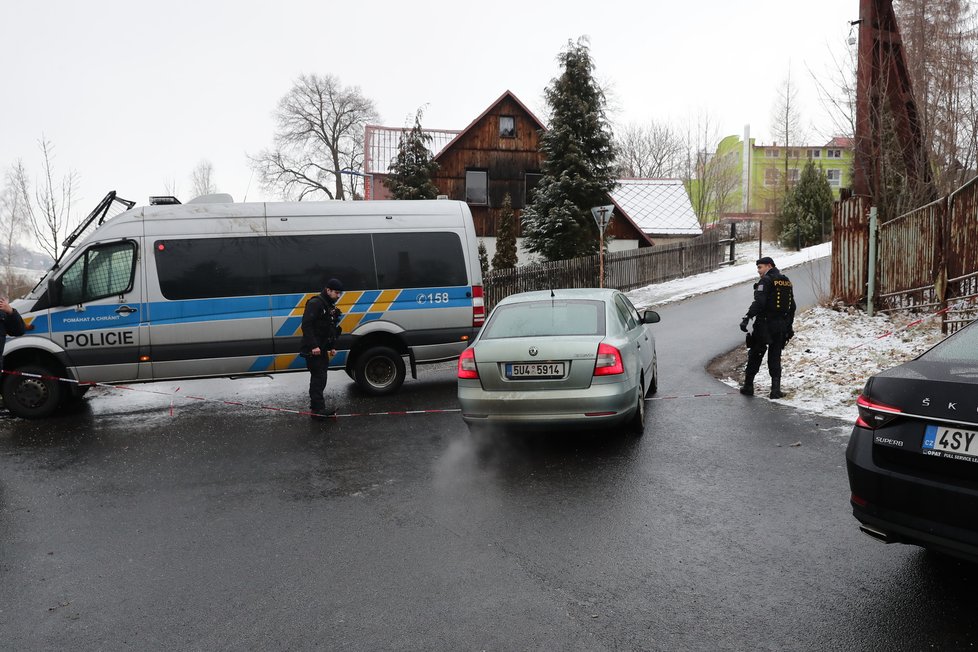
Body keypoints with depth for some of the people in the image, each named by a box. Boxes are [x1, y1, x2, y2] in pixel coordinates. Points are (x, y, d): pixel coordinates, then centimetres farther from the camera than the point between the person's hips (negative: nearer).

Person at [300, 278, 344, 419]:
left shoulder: (330, 307, 18)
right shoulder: (315, 303, -12)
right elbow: (306, 325, -21)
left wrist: (332, 347, 17)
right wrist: (313, 346, -25)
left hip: (322, 350, 9)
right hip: (313, 350, -9)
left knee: (320, 378, 11)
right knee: (318, 378, -10)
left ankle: (317, 409, 17)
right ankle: (318, 409, -9)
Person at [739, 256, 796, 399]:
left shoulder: (766, 280, -10)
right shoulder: (786, 281, 14)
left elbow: (759, 302, -23)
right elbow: (792, 306, 19)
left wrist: (747, 318, -26)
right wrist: (789, 326, 25)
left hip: (765, 324, -6)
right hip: (781, 325, 6)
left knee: (755, 355, 6)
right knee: (775, 358, 11)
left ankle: (748, 386, 11)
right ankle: (776, 390, 5)